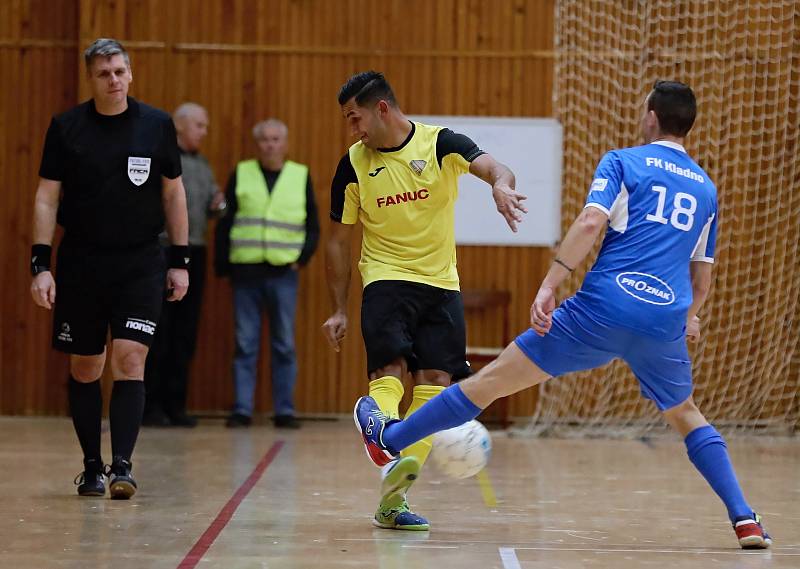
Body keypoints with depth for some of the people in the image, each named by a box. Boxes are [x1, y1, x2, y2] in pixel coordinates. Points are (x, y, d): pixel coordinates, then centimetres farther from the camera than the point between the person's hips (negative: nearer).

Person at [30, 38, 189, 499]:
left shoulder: (157, 124, 1)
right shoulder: (66, 127, -1)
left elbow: (173, 193, 9)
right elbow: (47, 197, 1)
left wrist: (180, 261, 6)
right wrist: (41, 264, -7)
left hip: (141, 263, -1)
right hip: (81, 262, 1)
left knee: (130, 359, -13)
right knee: (85, 368, 7)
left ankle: (122, 465, -15)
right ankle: (92, 467, 19)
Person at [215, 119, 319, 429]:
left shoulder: (301, 176, 7)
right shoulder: (241, 174, 6)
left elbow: (313, 227, 10)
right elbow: (224, 223, 6)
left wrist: (301, 258, -2)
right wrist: (222, 264, 0)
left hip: (283, 274, 0)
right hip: (245, 272, 0)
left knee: (284, 345, 2)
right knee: (245, 344, 1)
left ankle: (285, 411, 7)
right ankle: (242, 409, 4)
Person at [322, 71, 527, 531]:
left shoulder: (440, 143, -5)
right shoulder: (354, 164, 1)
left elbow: (492, 167, -23)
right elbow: (340, 240, 8)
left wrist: (501, 184, -48)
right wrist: (340, 310, 5)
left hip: (440, 283, 0)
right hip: (385, 280, 0)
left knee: (435, 382, -5)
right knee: (390, 371, -22)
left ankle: (391, 500, -4)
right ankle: (390, 458, -44)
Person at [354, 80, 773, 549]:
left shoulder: (623, 162, 7)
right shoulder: (706, 188, 19)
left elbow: (591, 221, -11)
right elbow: (702, 275, 25)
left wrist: (549, 286, -14)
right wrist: (689, 317, 45)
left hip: (603, 307, -3)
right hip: (665, 325, 4)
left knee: (494, 379, 4)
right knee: (687, 417, 25)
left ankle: (390, 439, 16)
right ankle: (745, 520, 11)